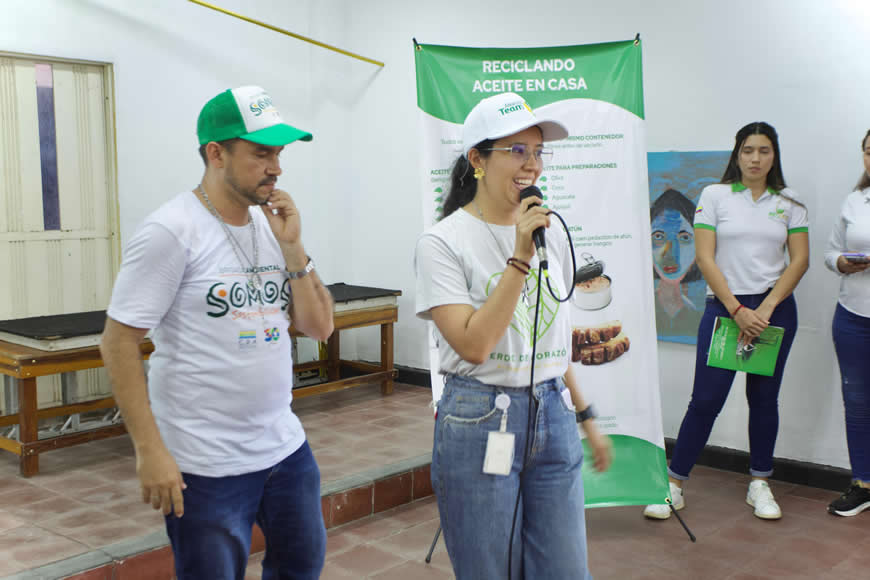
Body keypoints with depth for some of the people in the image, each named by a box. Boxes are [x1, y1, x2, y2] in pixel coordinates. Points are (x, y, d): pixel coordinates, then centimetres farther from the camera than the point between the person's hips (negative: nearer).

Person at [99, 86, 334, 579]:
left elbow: (320, 327, 5)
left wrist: (292, 248, -8)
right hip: (208, 467, -7)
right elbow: (119, 343, -14)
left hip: (287, 447, 7)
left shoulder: (273, 224, 6)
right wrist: (150, 451, -17)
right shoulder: (172, 232, -14)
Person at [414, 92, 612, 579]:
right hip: (480, 424, -5)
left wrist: (585, 416, 18)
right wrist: (520, 257, -21)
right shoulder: (443, 242, -10)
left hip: (553, 416, 5)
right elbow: (474, 344, -20)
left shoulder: (551, 235, 7)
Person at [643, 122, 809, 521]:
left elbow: (800, 260, 3)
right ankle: (673, 484, 5)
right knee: (706, 399, -5)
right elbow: (705, 258, -5)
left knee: (764, 397, 9)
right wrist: (738, 311, -11)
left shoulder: (789, 204, 8)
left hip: (775, 307, 3)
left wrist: (766, 308, -9)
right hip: (724, 308, -2)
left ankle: (759, 484, 22)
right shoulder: (714, 196, 1)